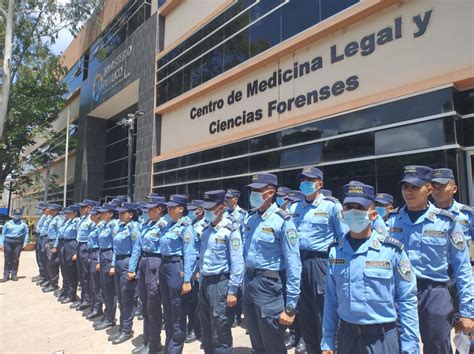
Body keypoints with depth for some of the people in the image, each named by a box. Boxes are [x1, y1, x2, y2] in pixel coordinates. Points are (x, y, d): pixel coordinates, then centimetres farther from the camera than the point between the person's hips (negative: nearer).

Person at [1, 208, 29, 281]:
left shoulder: (23, 224, 11)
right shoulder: (8, 223, 11)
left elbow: (26, 233, 10)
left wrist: (25, 242, 1)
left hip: (18, 242, 0)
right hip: (8, 242, 0)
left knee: (16, 259, 0)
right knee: (7, 259, 0)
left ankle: (14, 274, 9)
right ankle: (6, 275, 8)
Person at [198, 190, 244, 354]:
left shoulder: (230, 230, -13)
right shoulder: (206, 230, 8)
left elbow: (237, 263, -16)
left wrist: (232, 291, -17)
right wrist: (201, 283, 14)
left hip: (220, 283, -7)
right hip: (205, 282, 7)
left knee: (220, 333, 2)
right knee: (206, 331, 19)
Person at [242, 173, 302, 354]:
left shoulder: (282, 220, -16)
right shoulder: (249, 219, 4)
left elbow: (293, 265, -18)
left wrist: (290, 307, -18)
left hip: (270, 285, -6)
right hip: (248, 283, 6)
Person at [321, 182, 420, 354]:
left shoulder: (392, 250, -12)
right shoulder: (335, 250, -2)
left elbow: (407, 302, -7)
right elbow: (331, 300, 3)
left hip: (382, 338, -3)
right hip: (346, 335, 3)